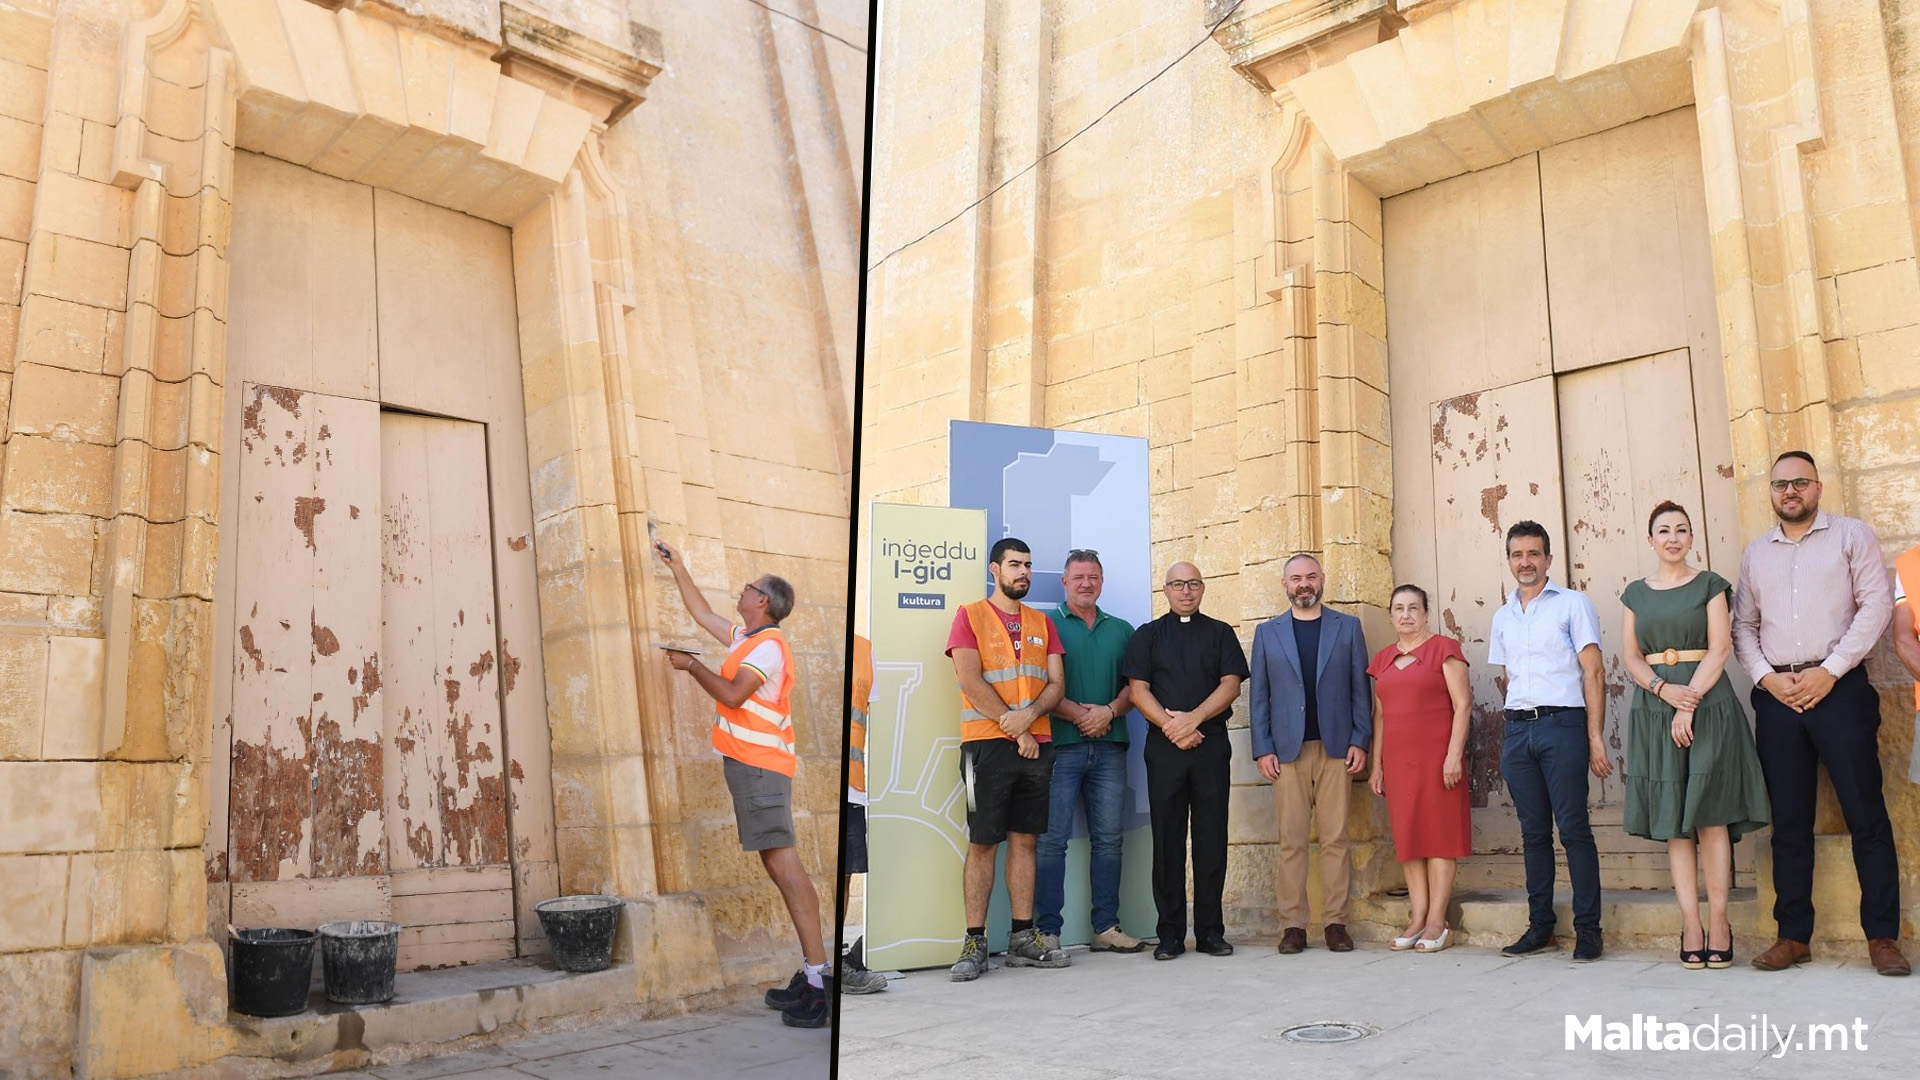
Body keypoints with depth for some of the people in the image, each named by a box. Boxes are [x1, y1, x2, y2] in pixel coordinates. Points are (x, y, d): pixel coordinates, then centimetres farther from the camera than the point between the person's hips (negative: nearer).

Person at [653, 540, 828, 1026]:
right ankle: (811, 975, 7)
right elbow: (703, 614, 33)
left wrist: (691, 665, -7)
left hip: (759, 764, -10)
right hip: (749, 763, 10)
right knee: (779, 863, 6)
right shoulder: (746, 637, 19)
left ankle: (819, 977, -19)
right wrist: (678, 568, 34)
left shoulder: (768, 645, -10)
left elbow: (732, 694, -19)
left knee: (783, 862, -15)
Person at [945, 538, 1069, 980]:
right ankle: (974, 943, 0)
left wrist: (1029, 714, -13)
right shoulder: (970, 616, 2)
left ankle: (1023, 938, 11)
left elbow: (1056, 683, 7)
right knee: (983, 843, -3)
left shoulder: (1042, 623, 16)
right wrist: (1016, 731, -11)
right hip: (987, 743, -4)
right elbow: (970, 682, -8)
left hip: (1036, 744, 4)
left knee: (1024, 839, 6)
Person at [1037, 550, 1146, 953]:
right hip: (1061, 744, -4)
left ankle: (1106, 927, 13)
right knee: (1053, 838, -6)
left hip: (1109, 746, 4)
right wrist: (1079, 713, -14)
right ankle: (1047, 930, -1)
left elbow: (1134, 685, 11)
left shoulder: (1121, 630, 17)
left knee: (1108, 838, 6)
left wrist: (1109, 711, -8)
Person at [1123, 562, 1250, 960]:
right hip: (1164, 747, 0)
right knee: (1167, 840, 0)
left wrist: (1192, 719, -12)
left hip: (1211, 745, 0)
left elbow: (1231, 685, 2)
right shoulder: (1148, 635, 12)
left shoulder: (1220, 633, 13)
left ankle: (1210, 931, 7)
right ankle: (1170, 934, 5)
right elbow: (1138, 690, 2)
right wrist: (1172, 727, -11)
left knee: (1211, 838, 0)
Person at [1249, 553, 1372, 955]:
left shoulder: (1347, 627, 11)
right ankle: (1293, 925, 2)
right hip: (1288, 750, 0)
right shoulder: (1267, 632, 12)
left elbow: (1360, 689, 8)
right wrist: (1262, 749, 0)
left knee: (1335, 839, -1)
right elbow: (1259, 696, 8)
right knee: (1291, 840, -1)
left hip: (1336, 748, 0)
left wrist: (1359, 740, -2)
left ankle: (1336, 923, 4)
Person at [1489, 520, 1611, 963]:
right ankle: (1539, 925, 15)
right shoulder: (1502, 616, 17)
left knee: (1574, 829, -6)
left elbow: (1593, 674, -3)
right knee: (1533, 832, 8)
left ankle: (1587, 928, 0)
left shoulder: (1572, 604, 2)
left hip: (1562, 725, -5)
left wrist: (1594, 738, -10)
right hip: (1518, 729, 5)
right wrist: (1509, 738, 11)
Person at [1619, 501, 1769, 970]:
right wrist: (1664, 689, -12)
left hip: (1708, 705, -2)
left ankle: (1718, 919, -4)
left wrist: (1691, 702, -14)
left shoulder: (1710, 584, 6)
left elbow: (1720, 648, -4)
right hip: (1654, 708, 3)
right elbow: (1630, 655, 6)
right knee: (1673, 819, -1)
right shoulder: (1635, 593, 13)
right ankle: (1690, 923, 0)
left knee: (1709, 815, -7)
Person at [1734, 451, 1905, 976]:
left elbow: (1876, 604, -5)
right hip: (1776, 695, 3)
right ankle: (1793, 936, 11)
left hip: (1838, 689, -3)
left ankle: (1882, 936, 4)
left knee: (1866, 815, -4)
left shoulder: (1851, 535, 5)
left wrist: (1829, 671, -11)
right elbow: (1743, 625, 14)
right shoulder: (1755, 553, 16)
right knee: (1789, 822, 6)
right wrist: (1766, 677, -3)